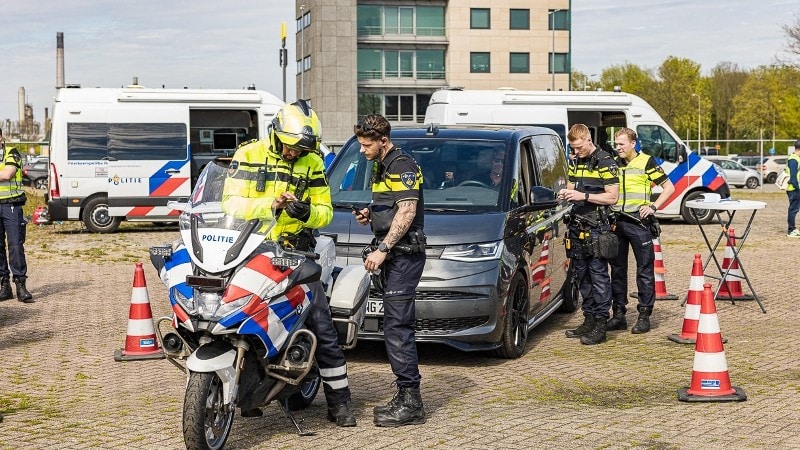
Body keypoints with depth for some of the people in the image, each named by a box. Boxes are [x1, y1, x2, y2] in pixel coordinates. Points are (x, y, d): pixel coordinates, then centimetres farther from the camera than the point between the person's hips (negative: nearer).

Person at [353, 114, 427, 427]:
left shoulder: (402, 166, -11)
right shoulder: (382, 167, 21)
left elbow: (407, 211, -20)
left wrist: (382, 249, -22)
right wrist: (369, 214, 12)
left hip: (404, 254, -10)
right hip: (393, 255, 10)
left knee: (397, 327, -13)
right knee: (398, 327, 10)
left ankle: (411, 403, -12)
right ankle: (406, 399, 14)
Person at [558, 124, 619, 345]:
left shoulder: (605, 163, -7)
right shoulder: (575, 162, 16)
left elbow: (612, 196, -11)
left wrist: (583, 196, -18)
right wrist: (565, 194, 0)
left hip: (597, 227, -8)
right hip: (577, 225, 8)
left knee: (598, 274, -7)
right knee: (581, 275, 11)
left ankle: (600, 325, -6)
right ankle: (589, 320, 19)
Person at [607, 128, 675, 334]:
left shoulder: (646, 162, -2)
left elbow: (669, 187, 0)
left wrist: (653, 206, -9)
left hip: (638, 222, -5)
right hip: (616, 222, 6)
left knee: (645, 270, -1)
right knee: (617, 269, 9)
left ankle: (644, 316, 3)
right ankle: (618, 315, 16)